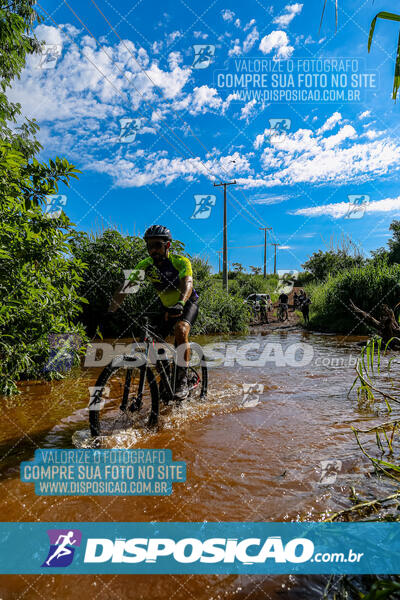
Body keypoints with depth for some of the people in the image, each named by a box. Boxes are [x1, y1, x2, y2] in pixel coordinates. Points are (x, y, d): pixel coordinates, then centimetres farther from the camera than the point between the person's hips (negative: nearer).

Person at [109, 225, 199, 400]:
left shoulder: (181, 262, -24)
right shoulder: (145, 265, -13)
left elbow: (187, 284, -42)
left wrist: (180, 304, -62)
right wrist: (110, 312, -28)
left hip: (187, 303, -5)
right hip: (166, 306, 5)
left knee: (181, 330, -33)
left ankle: (182, 381, -25)